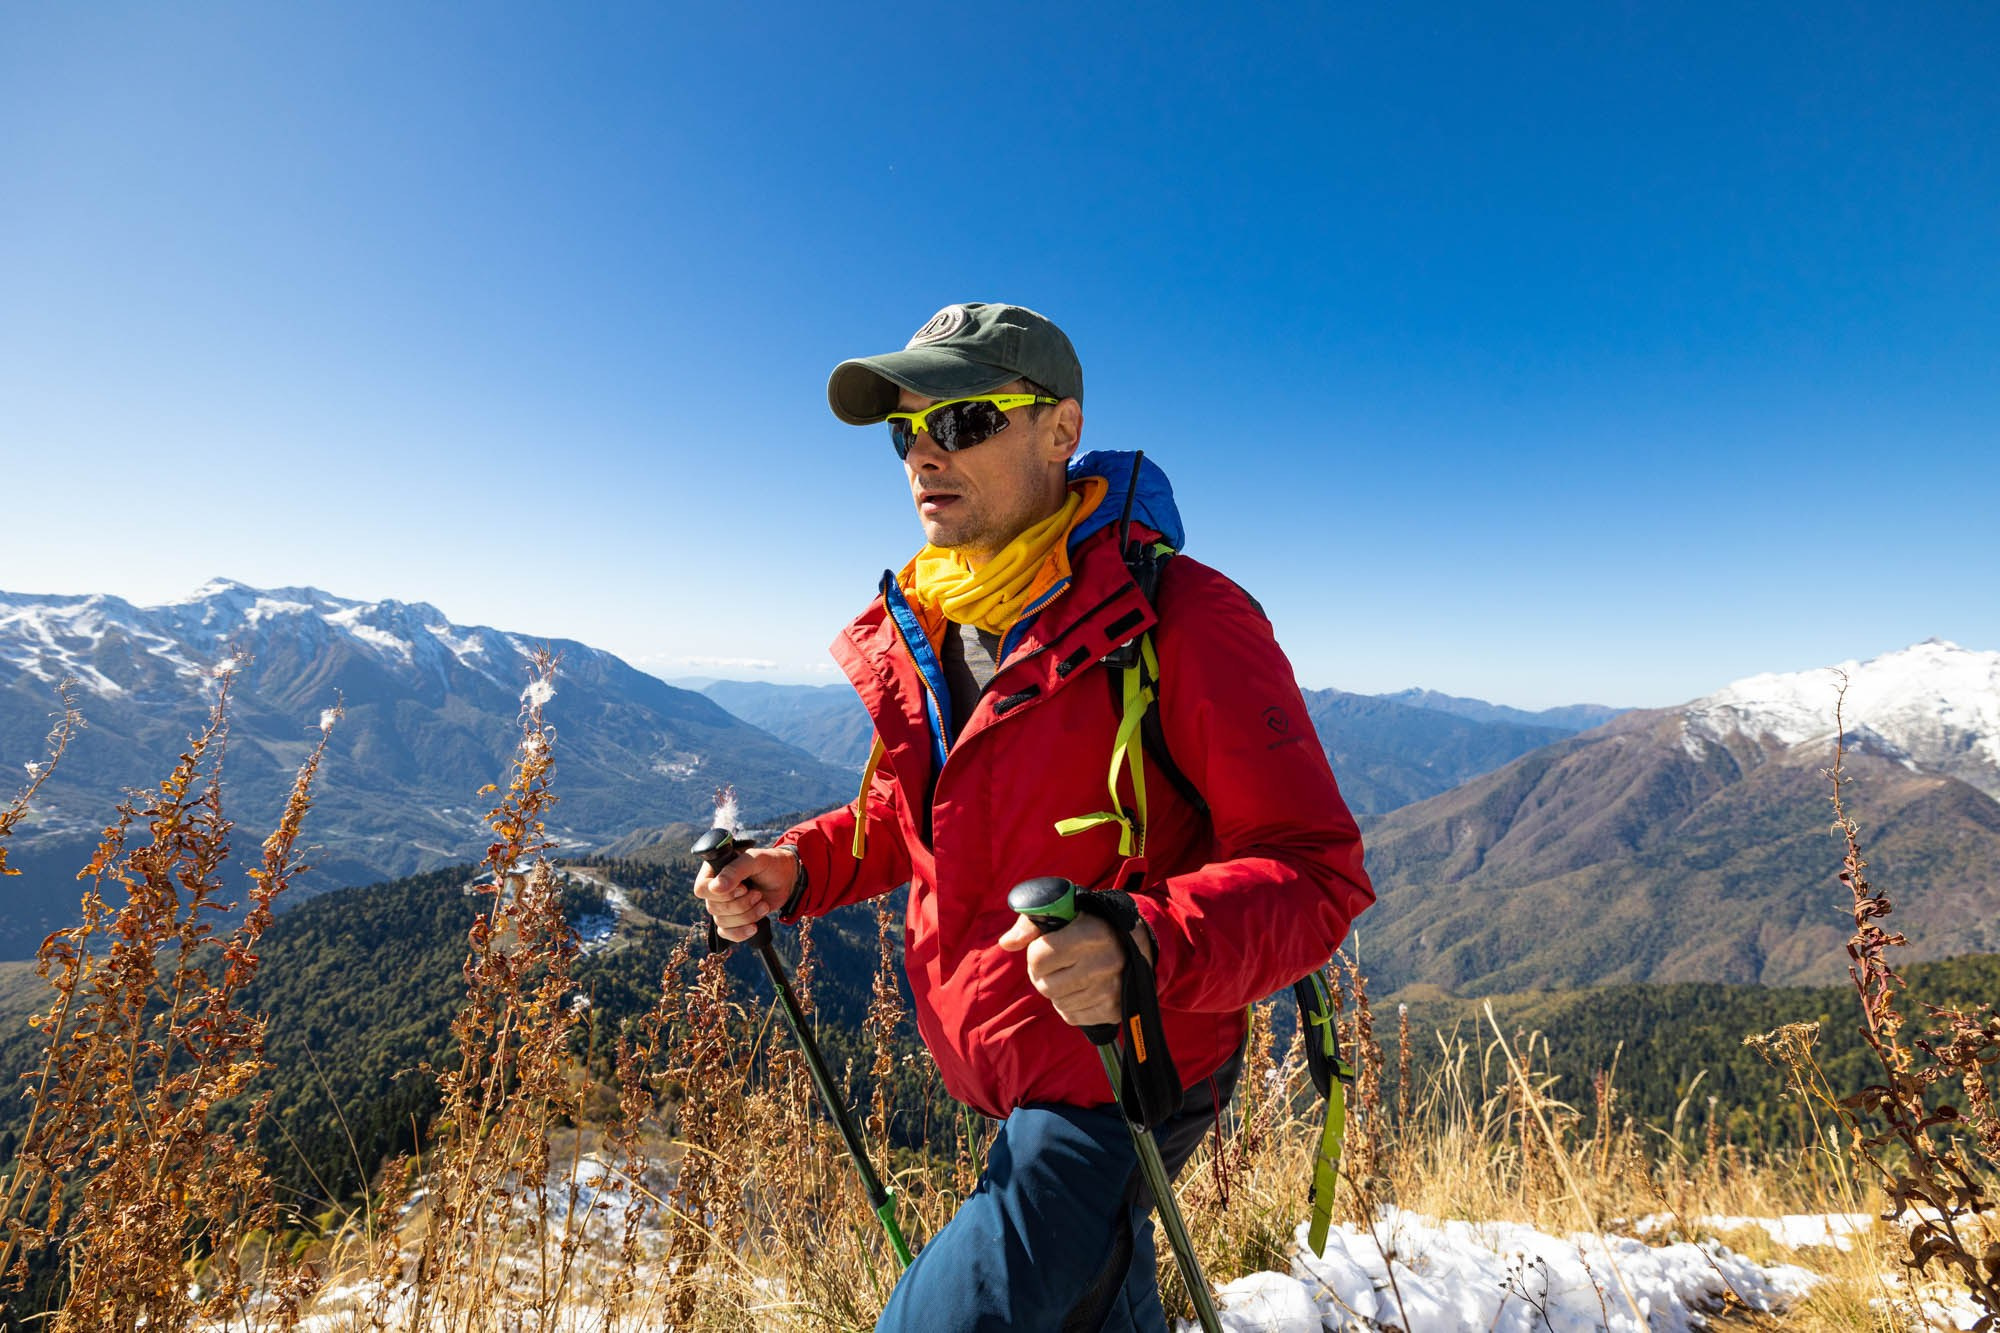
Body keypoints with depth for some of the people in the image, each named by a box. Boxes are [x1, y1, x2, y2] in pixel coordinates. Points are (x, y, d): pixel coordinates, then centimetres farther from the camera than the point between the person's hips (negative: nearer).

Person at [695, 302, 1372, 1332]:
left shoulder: (1181, 621, -24)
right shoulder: (919, 628, -1)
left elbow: (1315, 872, -24)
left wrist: (1146, 948, -41)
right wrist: (799, 869, -6)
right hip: (1001, 1082, 7)